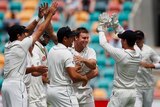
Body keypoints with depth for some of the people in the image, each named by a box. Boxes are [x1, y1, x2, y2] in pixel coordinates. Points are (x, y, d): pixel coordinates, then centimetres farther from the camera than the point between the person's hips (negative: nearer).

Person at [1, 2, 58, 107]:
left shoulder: (8, 46, 11)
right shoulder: (21, 45, -9)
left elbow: (28, 31, 21)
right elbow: (40, 30, -3)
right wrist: (50, 14, 5)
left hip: (6, 84, 9)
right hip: (16, 85, -9)